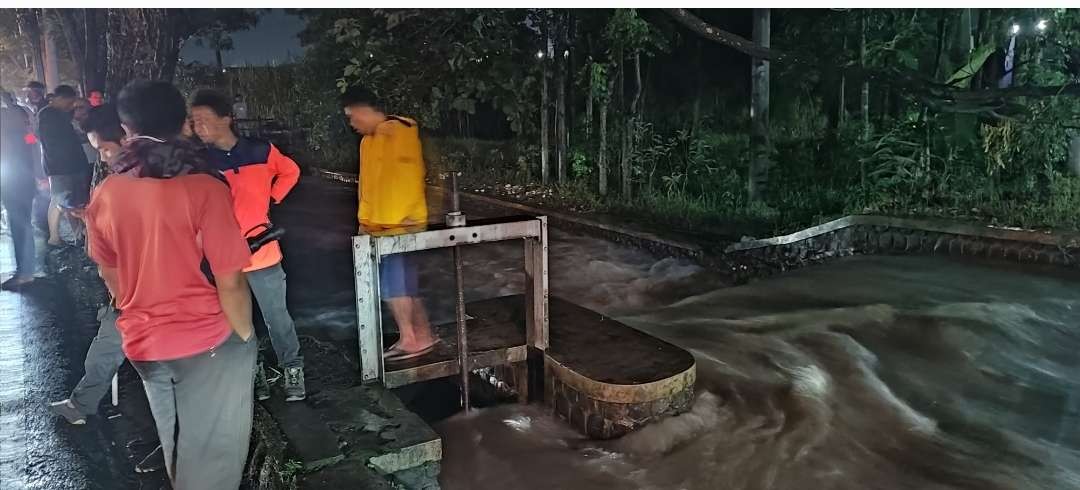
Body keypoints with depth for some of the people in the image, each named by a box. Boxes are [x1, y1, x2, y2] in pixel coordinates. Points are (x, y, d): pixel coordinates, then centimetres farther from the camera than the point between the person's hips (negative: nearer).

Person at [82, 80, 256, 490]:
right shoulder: (204, 189, -20)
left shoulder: (104, 195, -3)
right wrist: (245, 337, -3)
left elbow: (111, 276, 9)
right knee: (212, 455, 10)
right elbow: (229, 283, -18)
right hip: (207, 342, -5)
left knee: (176, 446, 26)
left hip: (142, 343, 6)